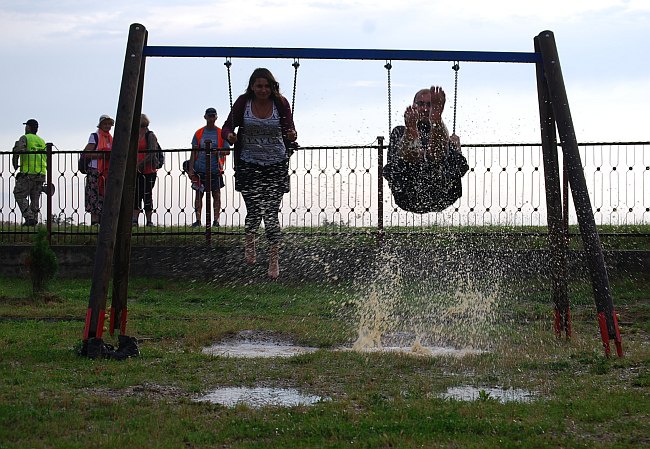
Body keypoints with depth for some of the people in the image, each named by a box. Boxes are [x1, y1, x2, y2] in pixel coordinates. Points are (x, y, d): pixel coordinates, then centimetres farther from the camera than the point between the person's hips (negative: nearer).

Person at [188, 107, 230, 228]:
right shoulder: (199, 133, 9)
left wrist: (219, 152, -16)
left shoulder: (221, 133, 5)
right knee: (198, 194, 1)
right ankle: (198, 220, 4)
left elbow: (227, 151, 6)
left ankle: (216, 220, 3)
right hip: (200, 169, 2)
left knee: (216, 194, 0)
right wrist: (191, 169, 2)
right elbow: (194, 152, 9)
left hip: (215, 169, -2)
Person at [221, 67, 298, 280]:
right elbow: (227, 127, 1)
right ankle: (249, 242, 34)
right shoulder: (243, 102, -3)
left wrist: (292, 136, -25)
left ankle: (274, 258, 7)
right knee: (253, 210, 0)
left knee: (271, 213, -4)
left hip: (276, 165, 0)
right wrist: (229, 135, -22)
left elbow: (289, 129, -1)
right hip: (249, 164, 0)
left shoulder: (281, 103, -3)